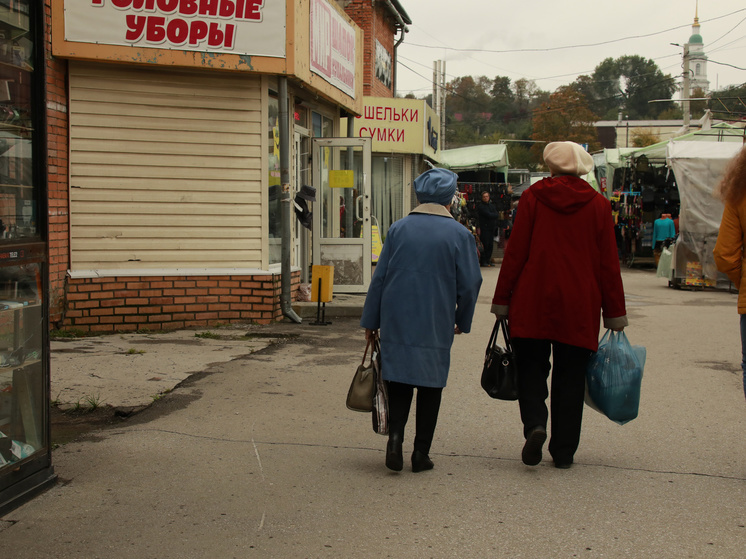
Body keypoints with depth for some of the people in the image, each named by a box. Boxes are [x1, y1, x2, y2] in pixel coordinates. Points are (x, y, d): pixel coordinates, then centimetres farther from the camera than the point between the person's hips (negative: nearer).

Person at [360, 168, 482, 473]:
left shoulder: (398, 229, 2)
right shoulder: (460, 234, -3)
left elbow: (379, 277, 3)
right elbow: (470, 283, -2)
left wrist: (371, 320, 11)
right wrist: (462, 320, 13)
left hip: (397, 321, 1)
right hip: (436, 325, -1)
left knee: (399, 379, 11)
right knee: (430, 385, 8)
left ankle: (395, 435, -9)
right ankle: (421, 453, 11)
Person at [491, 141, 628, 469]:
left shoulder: (532, 197, -2)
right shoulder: (598, 205, 1)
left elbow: (515, 252, -2)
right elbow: (608, 263, 3)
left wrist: (502, 300, 5)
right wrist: (615, 313, 10)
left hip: (533, 303, -1)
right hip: (579, 307, 1)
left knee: (531, 368, 10)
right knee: (570, 377, 9)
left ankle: (534, 424, -15)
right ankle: (564, 451, 12)